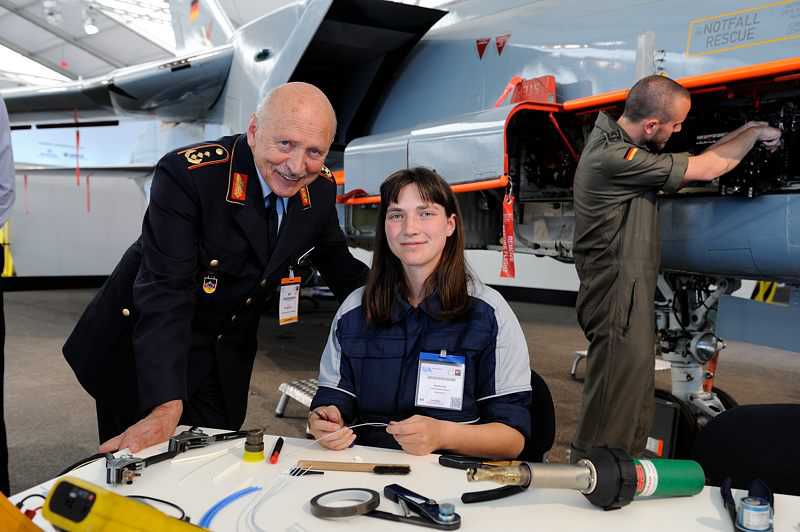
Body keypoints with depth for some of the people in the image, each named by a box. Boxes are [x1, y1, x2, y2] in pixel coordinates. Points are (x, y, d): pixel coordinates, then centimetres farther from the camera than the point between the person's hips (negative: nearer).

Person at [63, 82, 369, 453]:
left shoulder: (320, 189, -10)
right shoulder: (187, 174, -28)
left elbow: (339, 265, 8)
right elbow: (165, 293, -33)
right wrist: (166, 407, -40)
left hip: (226, 360, 5)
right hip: (143, 355, -4)